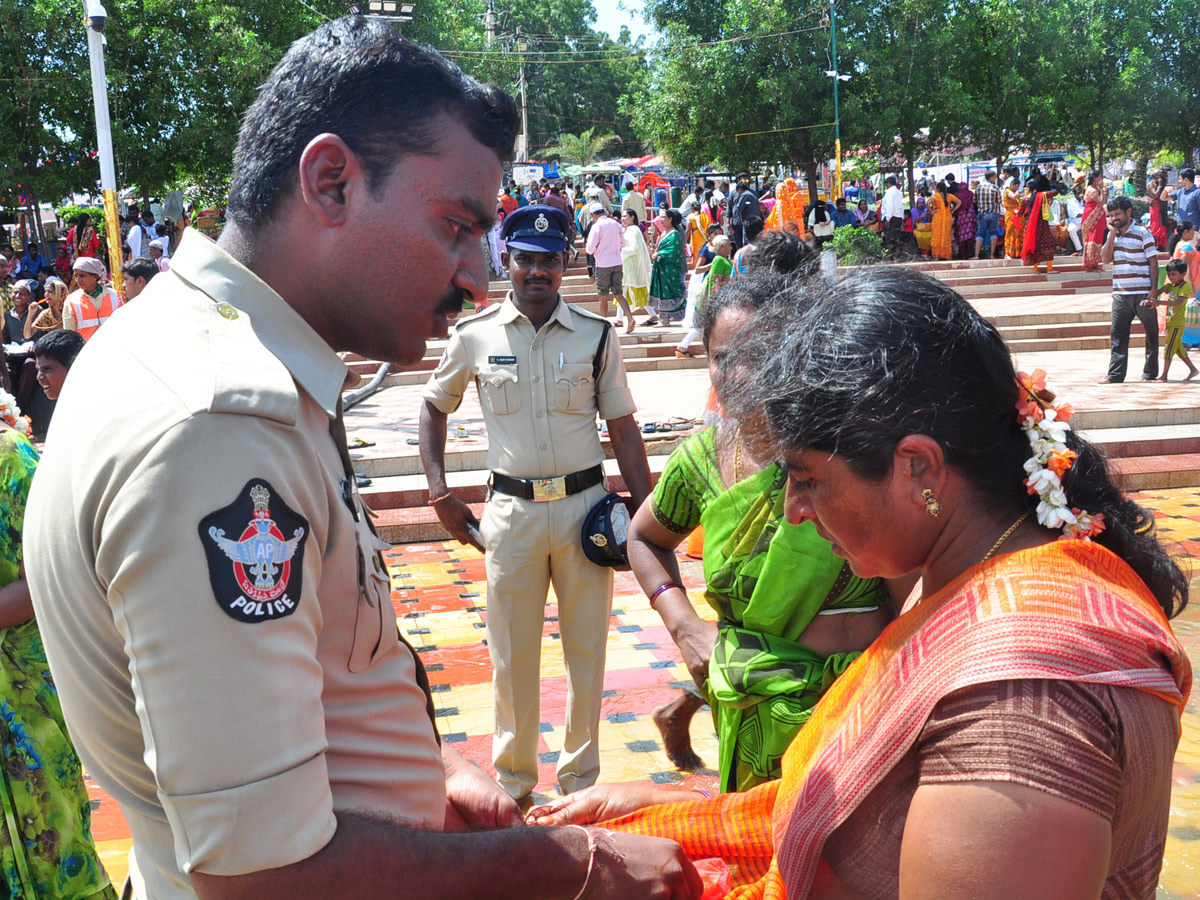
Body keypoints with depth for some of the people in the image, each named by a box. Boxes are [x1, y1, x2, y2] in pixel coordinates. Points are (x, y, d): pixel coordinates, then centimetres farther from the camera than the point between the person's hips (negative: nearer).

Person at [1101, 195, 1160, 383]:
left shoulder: (1142, 233, -5)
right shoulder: (1113, 234, 11)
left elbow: (1153, 263, -7)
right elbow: (1106, 259, 0)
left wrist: (1153, 292, -13)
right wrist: (1112, 233, -5)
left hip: (1142, 294, -5)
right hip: (1120, 295, 5)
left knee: (1151, 334, 5)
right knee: (1118, 335, 0)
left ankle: (1150, 373, 14)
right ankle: (1115, 375, 0)